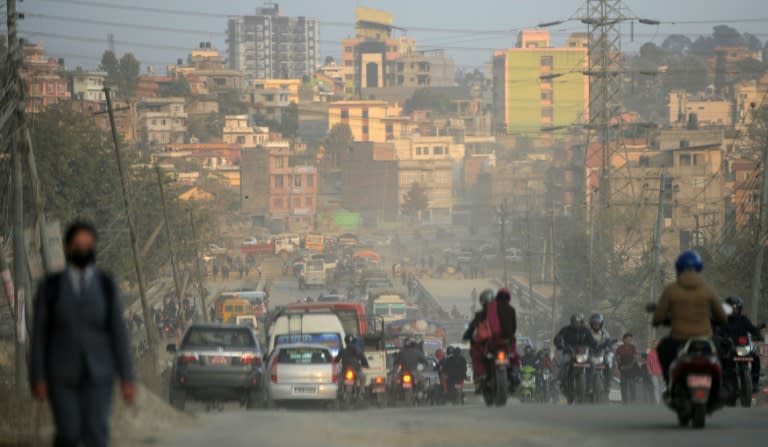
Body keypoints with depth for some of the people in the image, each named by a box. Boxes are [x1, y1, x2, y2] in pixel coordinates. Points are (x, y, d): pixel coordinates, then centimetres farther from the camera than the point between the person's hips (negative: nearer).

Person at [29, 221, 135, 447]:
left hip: (97, 374, 1)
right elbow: (39, 334, -2)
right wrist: (36, 379, -7)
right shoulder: (50, 286, -2)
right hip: (62, 373, -1)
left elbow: (118, 333, 1)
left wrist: (127, 378, -3)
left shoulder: (107, 286, 1)